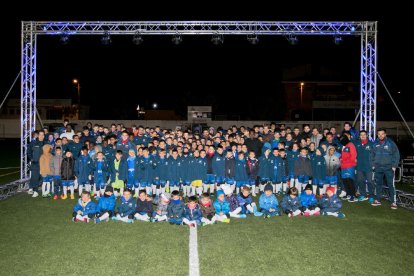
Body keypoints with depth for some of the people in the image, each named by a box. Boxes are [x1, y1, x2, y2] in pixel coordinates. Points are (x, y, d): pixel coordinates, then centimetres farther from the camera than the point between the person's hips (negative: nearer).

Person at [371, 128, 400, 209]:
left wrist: (394, 166, -8)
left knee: (391, 185, -4)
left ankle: (393, 202, 2)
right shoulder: (375, 143, 6)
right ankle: (378, 200, 19)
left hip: (389, 168, -3)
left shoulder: (390, 143, -3)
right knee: (378, 184, 10)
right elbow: (372, 155, 13)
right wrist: (373, 165, 6)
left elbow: (396, 154, -4)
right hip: (378, 168, 4)